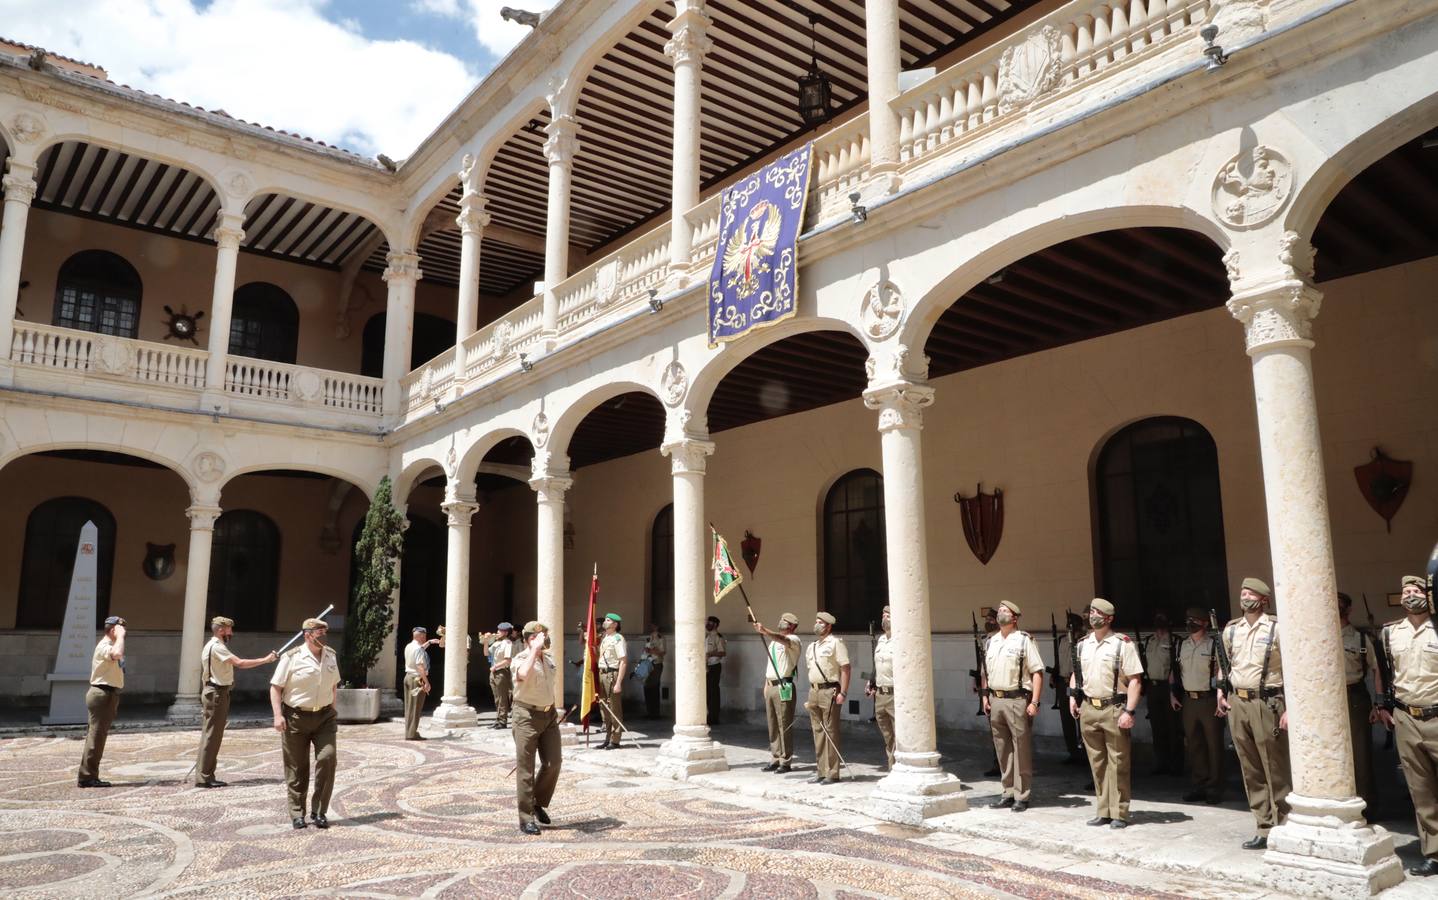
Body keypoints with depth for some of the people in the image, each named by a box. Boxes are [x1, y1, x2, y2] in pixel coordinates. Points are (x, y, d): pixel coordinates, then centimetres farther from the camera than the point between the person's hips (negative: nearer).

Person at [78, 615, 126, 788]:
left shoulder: (110, 646, 18)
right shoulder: (104, 646, -15)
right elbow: (117, 654, -39)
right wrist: (120, 636, -24)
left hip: (109, 694, 10)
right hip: (102, 694, -10)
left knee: (97, 736, 12)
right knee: (96, 736, -8)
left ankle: (89, 776, 18)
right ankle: (87, 777, -5)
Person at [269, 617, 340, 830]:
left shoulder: (331, 655, 8)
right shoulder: (292, 658, -7)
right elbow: (276, 687, -6)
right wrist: (278, 715, -15)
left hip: (324, 716, 3)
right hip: (296, 717, -3)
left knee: (327, 758, -12)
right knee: (297, 768, 4)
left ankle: (319, 812, 0)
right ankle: (297, 813, 20)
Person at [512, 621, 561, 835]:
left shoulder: (549, 660, 12)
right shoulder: (520, 659, -11)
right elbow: (524, 674, -36)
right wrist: (535, 649, -28)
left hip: (549, 714, 7)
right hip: (527, 715, -7)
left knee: (554, 762, 4)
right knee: (525, 769, 0)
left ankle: (538, 804, 25)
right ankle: (526, 818, 8)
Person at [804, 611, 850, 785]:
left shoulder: (835, 643, -5)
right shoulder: (811, 647, 17)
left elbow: (845, 668, -10)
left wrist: (843, 693, -17)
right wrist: (810, 697, 18)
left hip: (829, 691, -7)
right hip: (813, 691, 8)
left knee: (830, 732, -5)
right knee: (818, 732, 10)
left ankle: (832, 773, -1)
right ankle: (821, 772, 16)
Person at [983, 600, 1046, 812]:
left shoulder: (1024, 640, -5)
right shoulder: (990, 642, 13)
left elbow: (1037, 672, -8)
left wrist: (1034, 702, -14)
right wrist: (985, 697, 11)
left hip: (1017, 700, -6)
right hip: (995, 700, 6)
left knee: (1021, 750, 0)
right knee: (1002, 750, 11)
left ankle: (1021, 796, 8)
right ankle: (1008, 792, 21)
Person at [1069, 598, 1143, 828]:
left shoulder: (1122, 644, -7)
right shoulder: (1083, 644, 11)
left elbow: (1134, 680, -10)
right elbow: (1076, 673, 23)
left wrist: (1129, 711, -16)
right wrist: (1073, 696, 8)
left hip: (1114, 709, -6)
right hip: (1088, 709, 6)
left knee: (1117, 765, 0)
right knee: (1097, 765, 12)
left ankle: (1119, 814, 9)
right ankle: (1104, 812, 21)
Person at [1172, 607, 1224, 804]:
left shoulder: (1215, 644, -6)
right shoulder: (1180, 645, 11)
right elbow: (1174, 671, 18)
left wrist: (1222, 698, -14)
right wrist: (1172, 694, 12)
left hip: (1209, 700, -5)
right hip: (1187, 700, 5)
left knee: (1213, 745, 2)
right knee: (1193, 745, 11)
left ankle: (1214, 789, 12)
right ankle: (1197, 787, 20)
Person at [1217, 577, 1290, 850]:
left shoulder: (1276, 628, -6)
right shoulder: (1230, 629, 11)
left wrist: (1290, 708, -14)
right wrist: (1221, 692, 11)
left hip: (1267, 703, -5)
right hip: (1237, 704, 6)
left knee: (1276, 771, -1)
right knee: (1251, 771, 11)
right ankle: (1264, 830, 20)